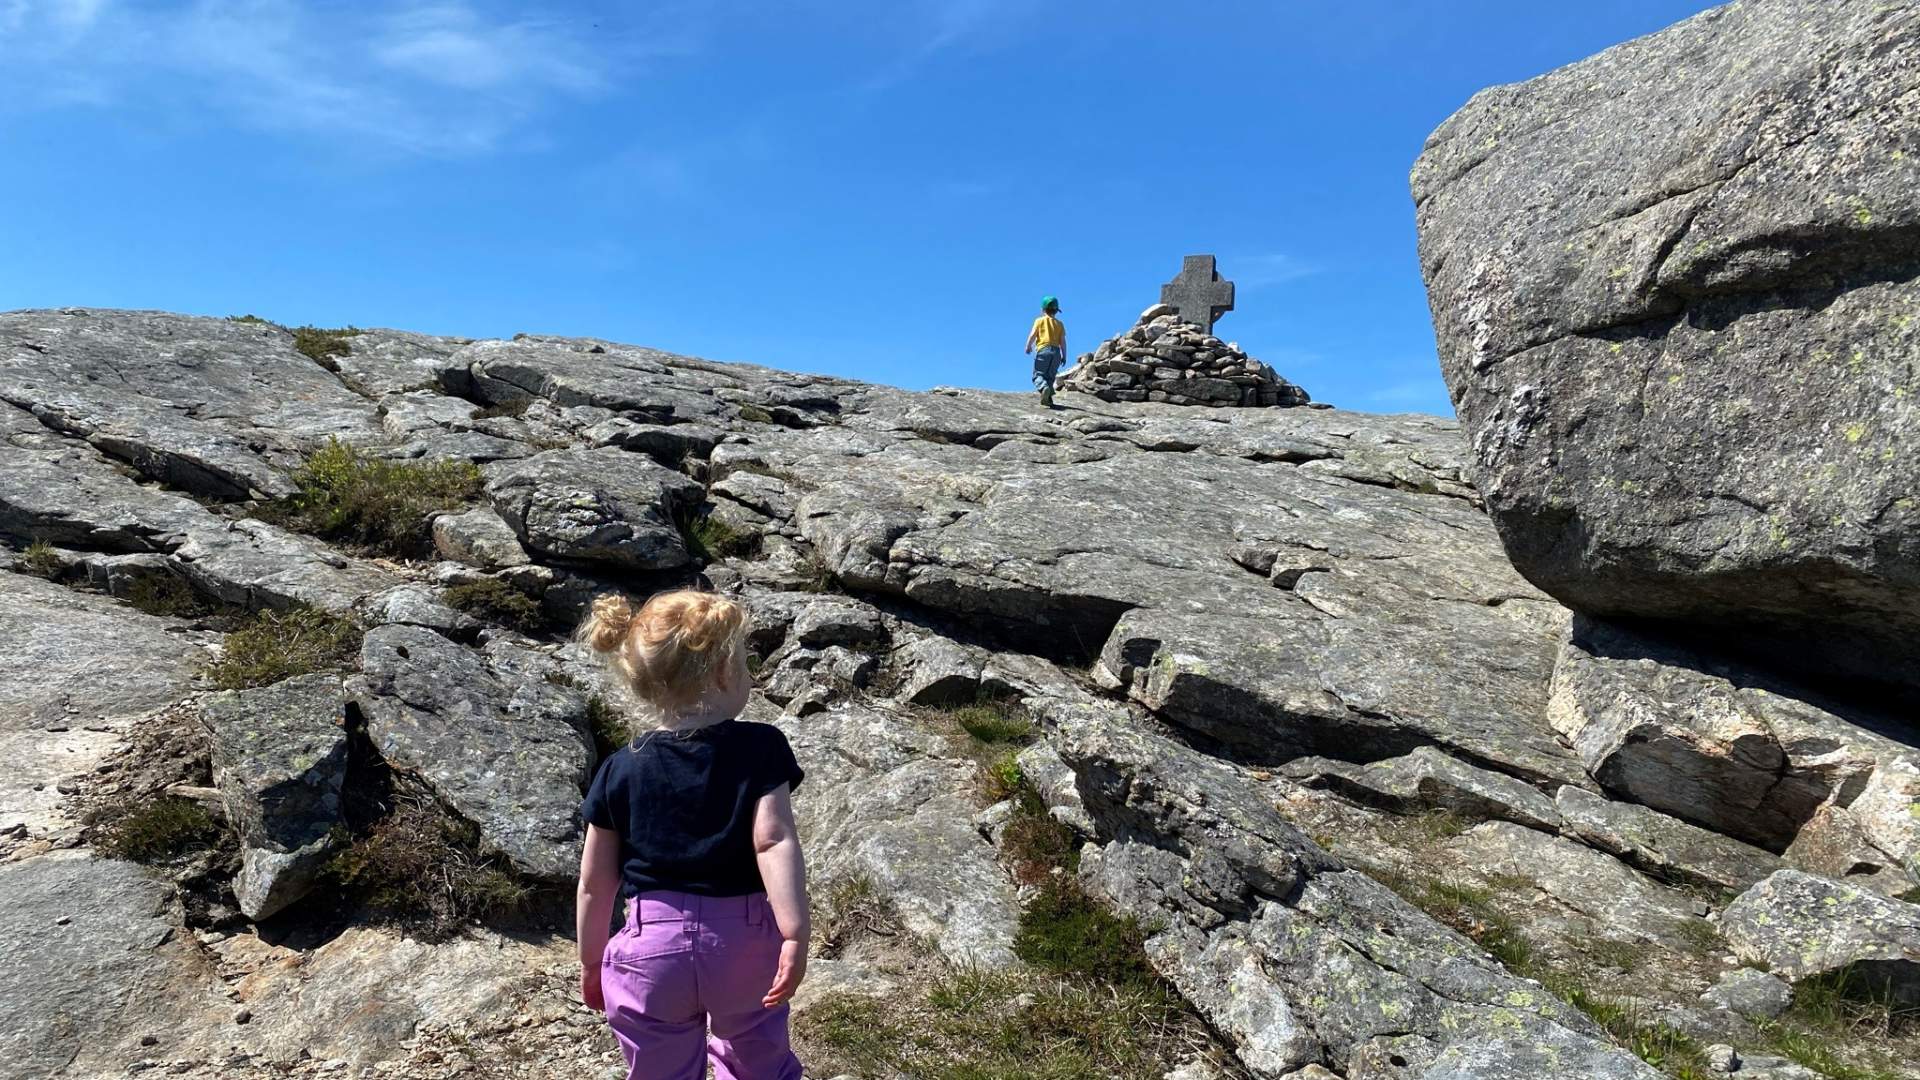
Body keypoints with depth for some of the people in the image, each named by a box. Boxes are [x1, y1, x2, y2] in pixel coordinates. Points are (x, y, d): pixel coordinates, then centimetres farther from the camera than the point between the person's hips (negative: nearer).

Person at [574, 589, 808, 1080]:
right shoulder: (761, 750, -11)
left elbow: (595, 883, 0)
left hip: (653, 947, 1)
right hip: (745, 940, -1)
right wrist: (795, 936, -22)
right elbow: (774, 842, -22)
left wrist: (591, 962, 13)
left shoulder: (620, 771, -4)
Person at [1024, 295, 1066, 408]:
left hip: (1043, 349, -4)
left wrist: (1028, 347, 15)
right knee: (1050, 376, 10)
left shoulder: (1040, 320, 7)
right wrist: (1064, 356, 13)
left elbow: (1032, 335, 1)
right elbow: (1063, 341, 9)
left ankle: (1044, 387, -35)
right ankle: (1048, 398, -2)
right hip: (1056, 351, 4)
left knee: (1038, 374, -5)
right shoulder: (1059, 324, 15)